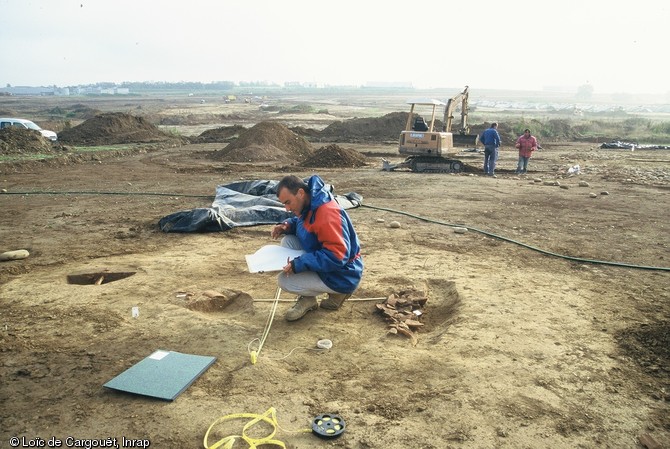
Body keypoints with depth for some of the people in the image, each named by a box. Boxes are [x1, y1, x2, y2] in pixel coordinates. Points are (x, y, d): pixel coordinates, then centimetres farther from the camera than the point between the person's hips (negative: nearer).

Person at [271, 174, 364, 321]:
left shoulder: (327, 214, -31)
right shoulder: (308, 204, -1)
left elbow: (338, 255, -33)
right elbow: (301, 223, 21)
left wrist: (300, 264, -31)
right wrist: (287, 226, -3)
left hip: (341, 275, -10)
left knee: (284, 281, -14)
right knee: (288, 241, -1)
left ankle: (338, 291, 5)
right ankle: (306, 297, 5)